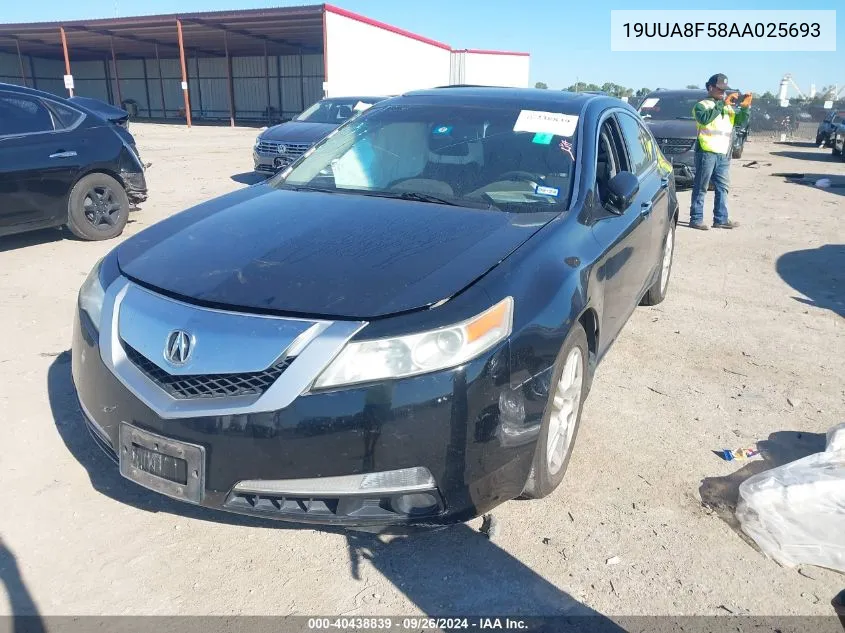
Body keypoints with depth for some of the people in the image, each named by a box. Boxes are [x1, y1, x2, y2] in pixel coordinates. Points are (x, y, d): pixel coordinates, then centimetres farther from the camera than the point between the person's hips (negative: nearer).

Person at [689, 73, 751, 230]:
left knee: (722, 187, 7)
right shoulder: (702, 105, 0)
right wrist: (722, 104, -22)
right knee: (700, 188, -4)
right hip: (707, 152, -7)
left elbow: (740, 121, 13)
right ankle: (696, 219, -2)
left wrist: (745, 107, -3)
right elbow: (704, 118, -21)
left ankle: (721, 219, 12)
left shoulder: (727, 107, 21)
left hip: (724, 154, 7)